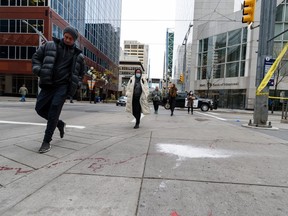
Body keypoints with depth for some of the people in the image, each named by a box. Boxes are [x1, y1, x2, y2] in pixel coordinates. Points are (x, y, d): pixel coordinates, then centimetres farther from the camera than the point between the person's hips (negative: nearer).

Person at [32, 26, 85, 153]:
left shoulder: (78, 55, 8)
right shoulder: (50, 46, 7)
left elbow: (82, 71, 21)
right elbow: (36, 57, 12)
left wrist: (76, 83, 7)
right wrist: (39, 71, -5)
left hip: (64, 86, -3)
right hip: (48, 84, 3)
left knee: (54, 110, -14)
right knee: (40, 108, 2)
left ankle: (47, 142, -6)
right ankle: (60, 124, 27)